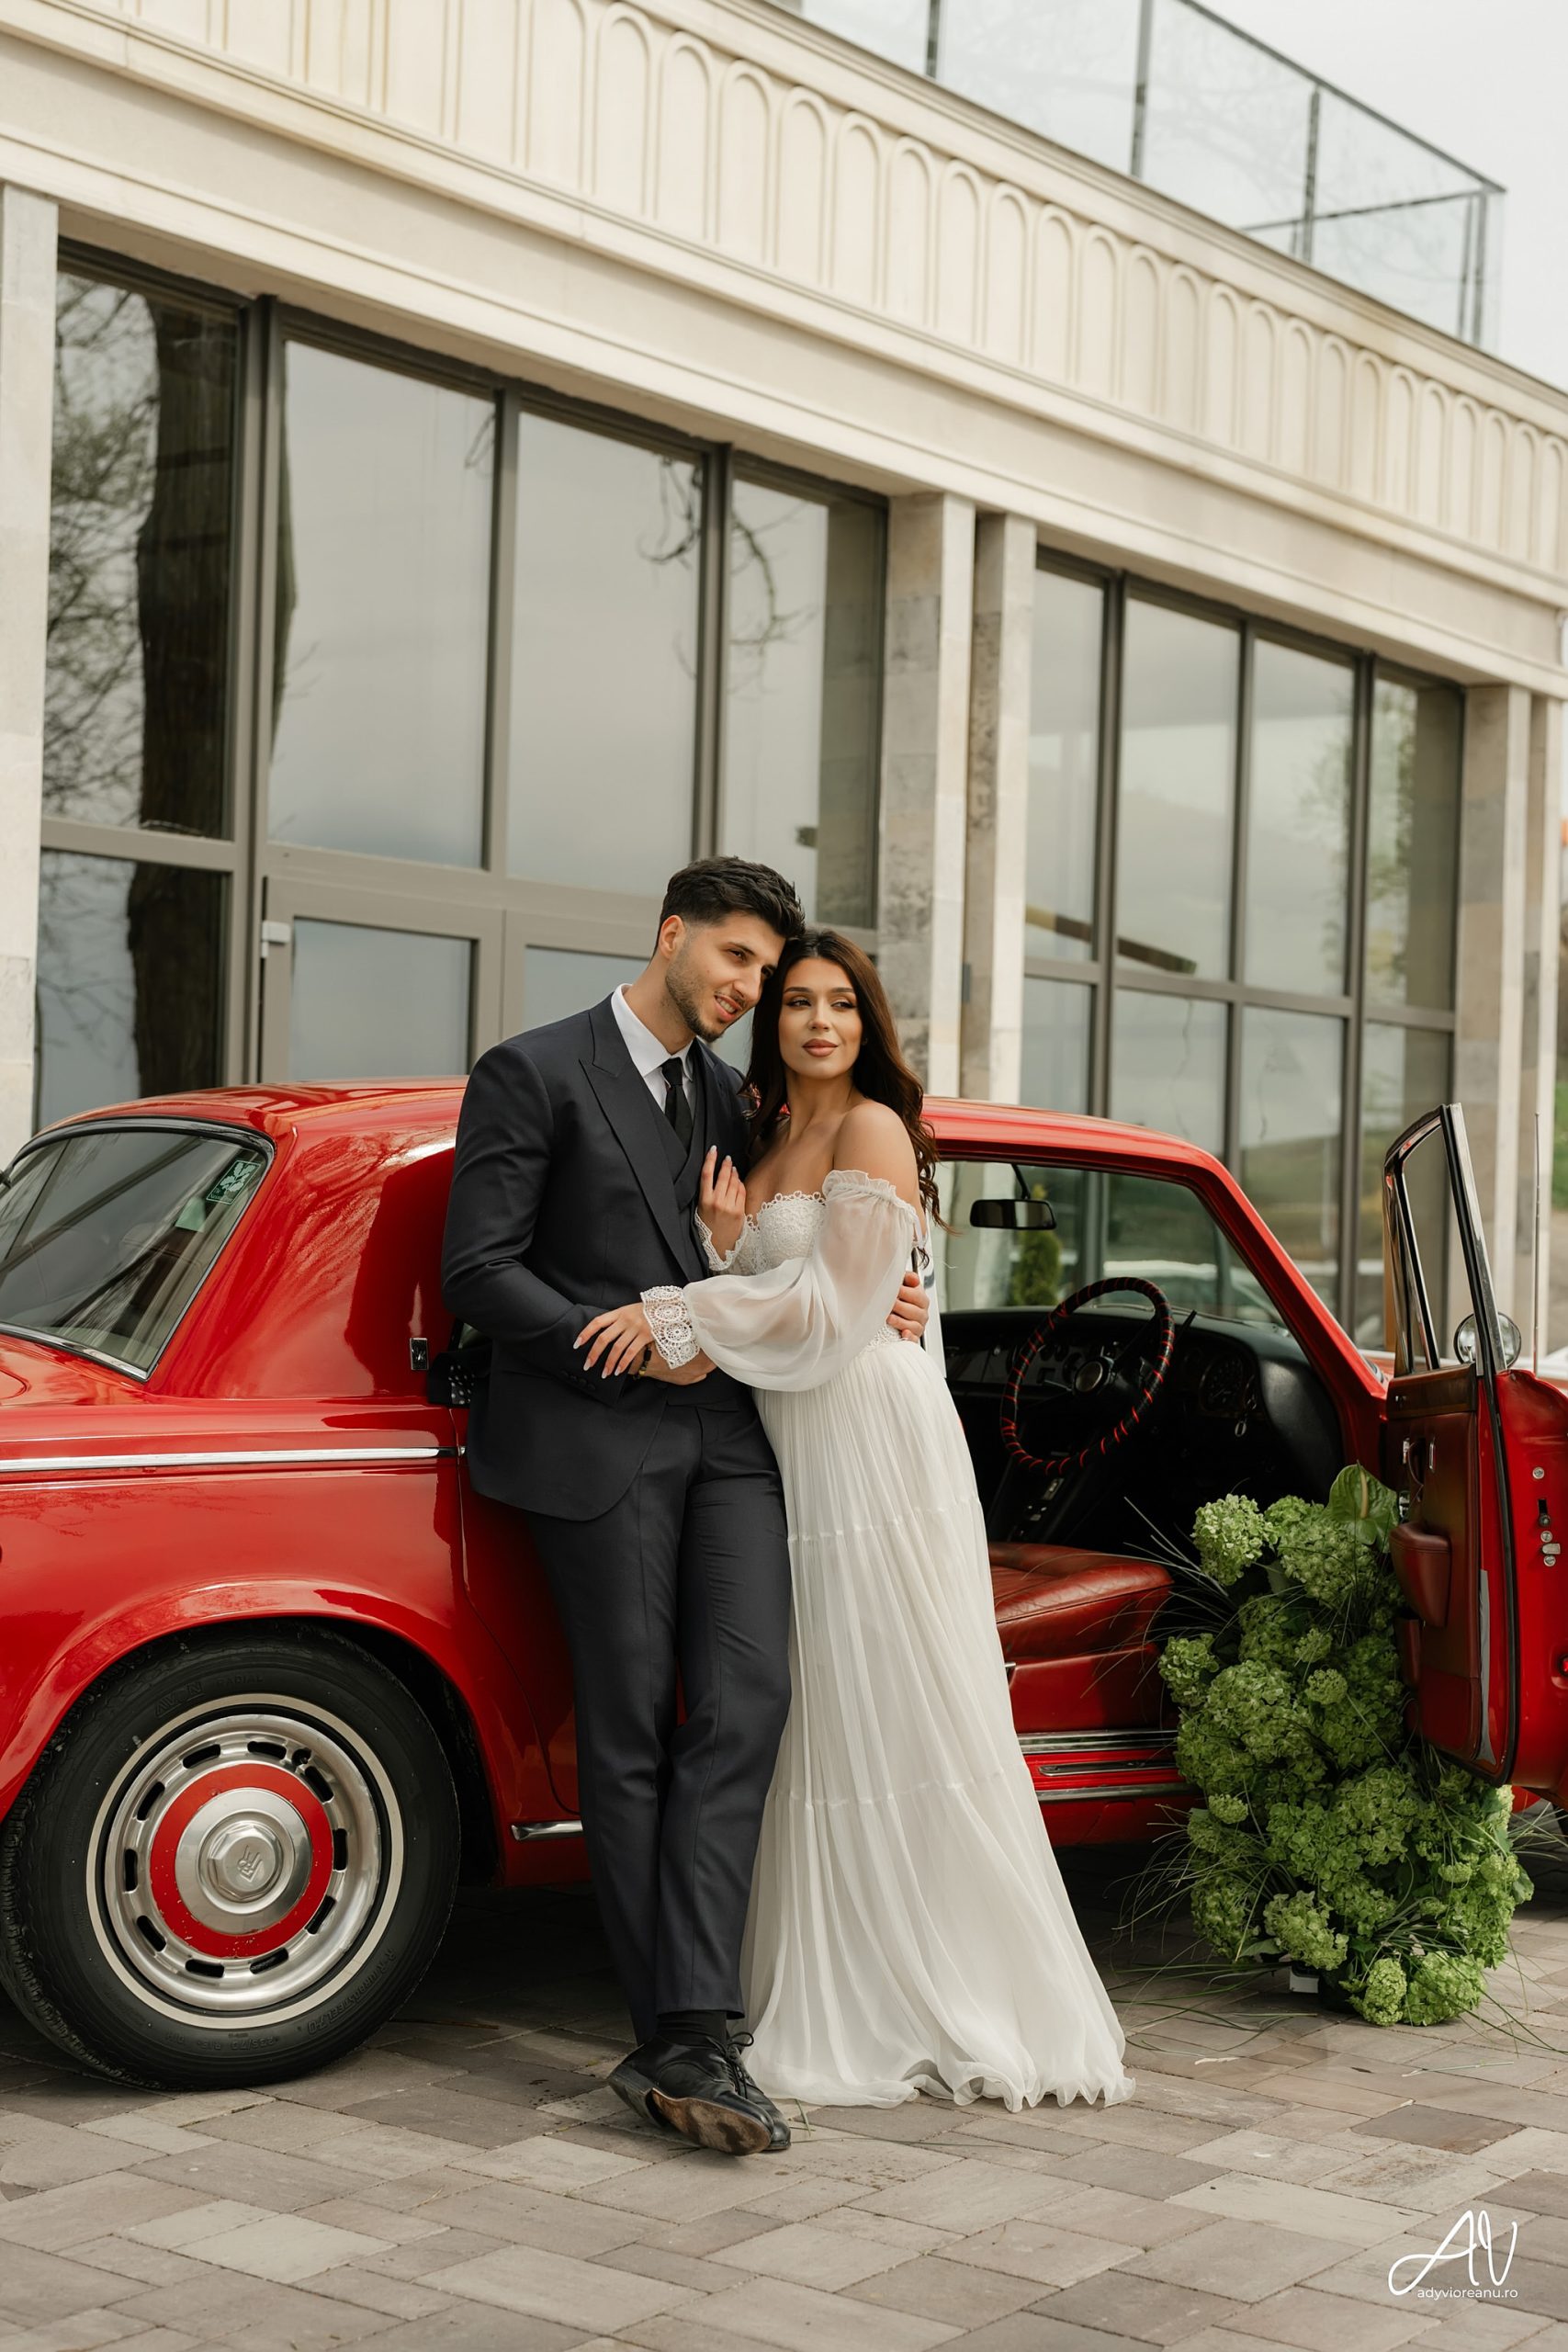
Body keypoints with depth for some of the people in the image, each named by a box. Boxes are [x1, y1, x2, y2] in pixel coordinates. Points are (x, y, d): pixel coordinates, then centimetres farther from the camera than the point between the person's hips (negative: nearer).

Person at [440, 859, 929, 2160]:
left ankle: (689, 2033, -13)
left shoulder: (728, 1094, 19)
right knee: (631, 1736, -2)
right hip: (599, 1438, -6)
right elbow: (477, 1270, -7)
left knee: (746, 1702, -10)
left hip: (725, 1431, 6)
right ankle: (680, 2037, 3)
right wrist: (622, 1347, -15)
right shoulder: (534, 1073, -2)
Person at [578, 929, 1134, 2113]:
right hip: (787, 1442, 8)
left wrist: (675, 1313, -15)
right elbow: (766, 1299, 12)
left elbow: (831, 1307, -13)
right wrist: (723, 1235, -6)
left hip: (871, 1440, -8)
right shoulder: (767, 1140, 18)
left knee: (895, 1715, -4)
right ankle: (832, 2005, 12)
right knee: (813, 1724, 6)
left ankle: (950, 2009, 5)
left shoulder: (872, 1130, -6)